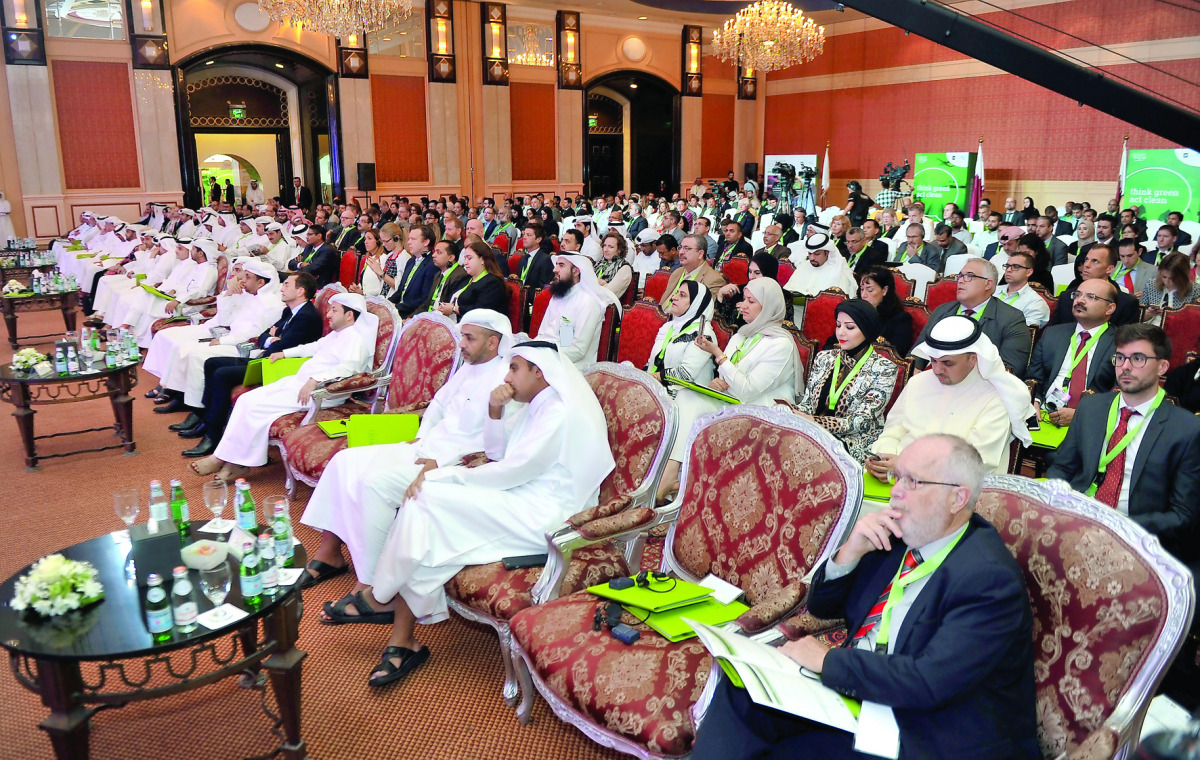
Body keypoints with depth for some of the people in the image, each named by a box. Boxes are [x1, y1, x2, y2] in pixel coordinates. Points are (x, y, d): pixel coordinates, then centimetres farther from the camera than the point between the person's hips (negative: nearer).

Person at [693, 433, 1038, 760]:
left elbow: (930, 682, -28)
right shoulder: (896, 535, 1)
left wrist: (827, 659, -19)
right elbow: (823, 607, 10)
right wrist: (850, 552, -10)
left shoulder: (991, 579, -20)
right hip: (853, 695, 7)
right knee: (740, 693, -13)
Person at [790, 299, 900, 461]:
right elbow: (807, 404, 13)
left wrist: (815, 422, -24)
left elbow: (861, 421, -11)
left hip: (856, 444, -4)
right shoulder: (824, 358, 15)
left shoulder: (884, 369, -2)